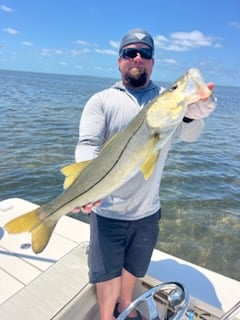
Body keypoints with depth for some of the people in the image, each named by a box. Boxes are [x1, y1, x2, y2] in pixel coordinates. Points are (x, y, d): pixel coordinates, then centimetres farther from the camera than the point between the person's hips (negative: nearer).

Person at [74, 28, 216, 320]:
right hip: (108, 211, -2)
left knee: (134, 269, 24)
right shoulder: (102, 101, -5)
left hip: (147, 210, 3)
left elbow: (189, 134, -15)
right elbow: (87, 145, -15)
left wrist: (192, 114, -38)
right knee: (107, 274, 13)